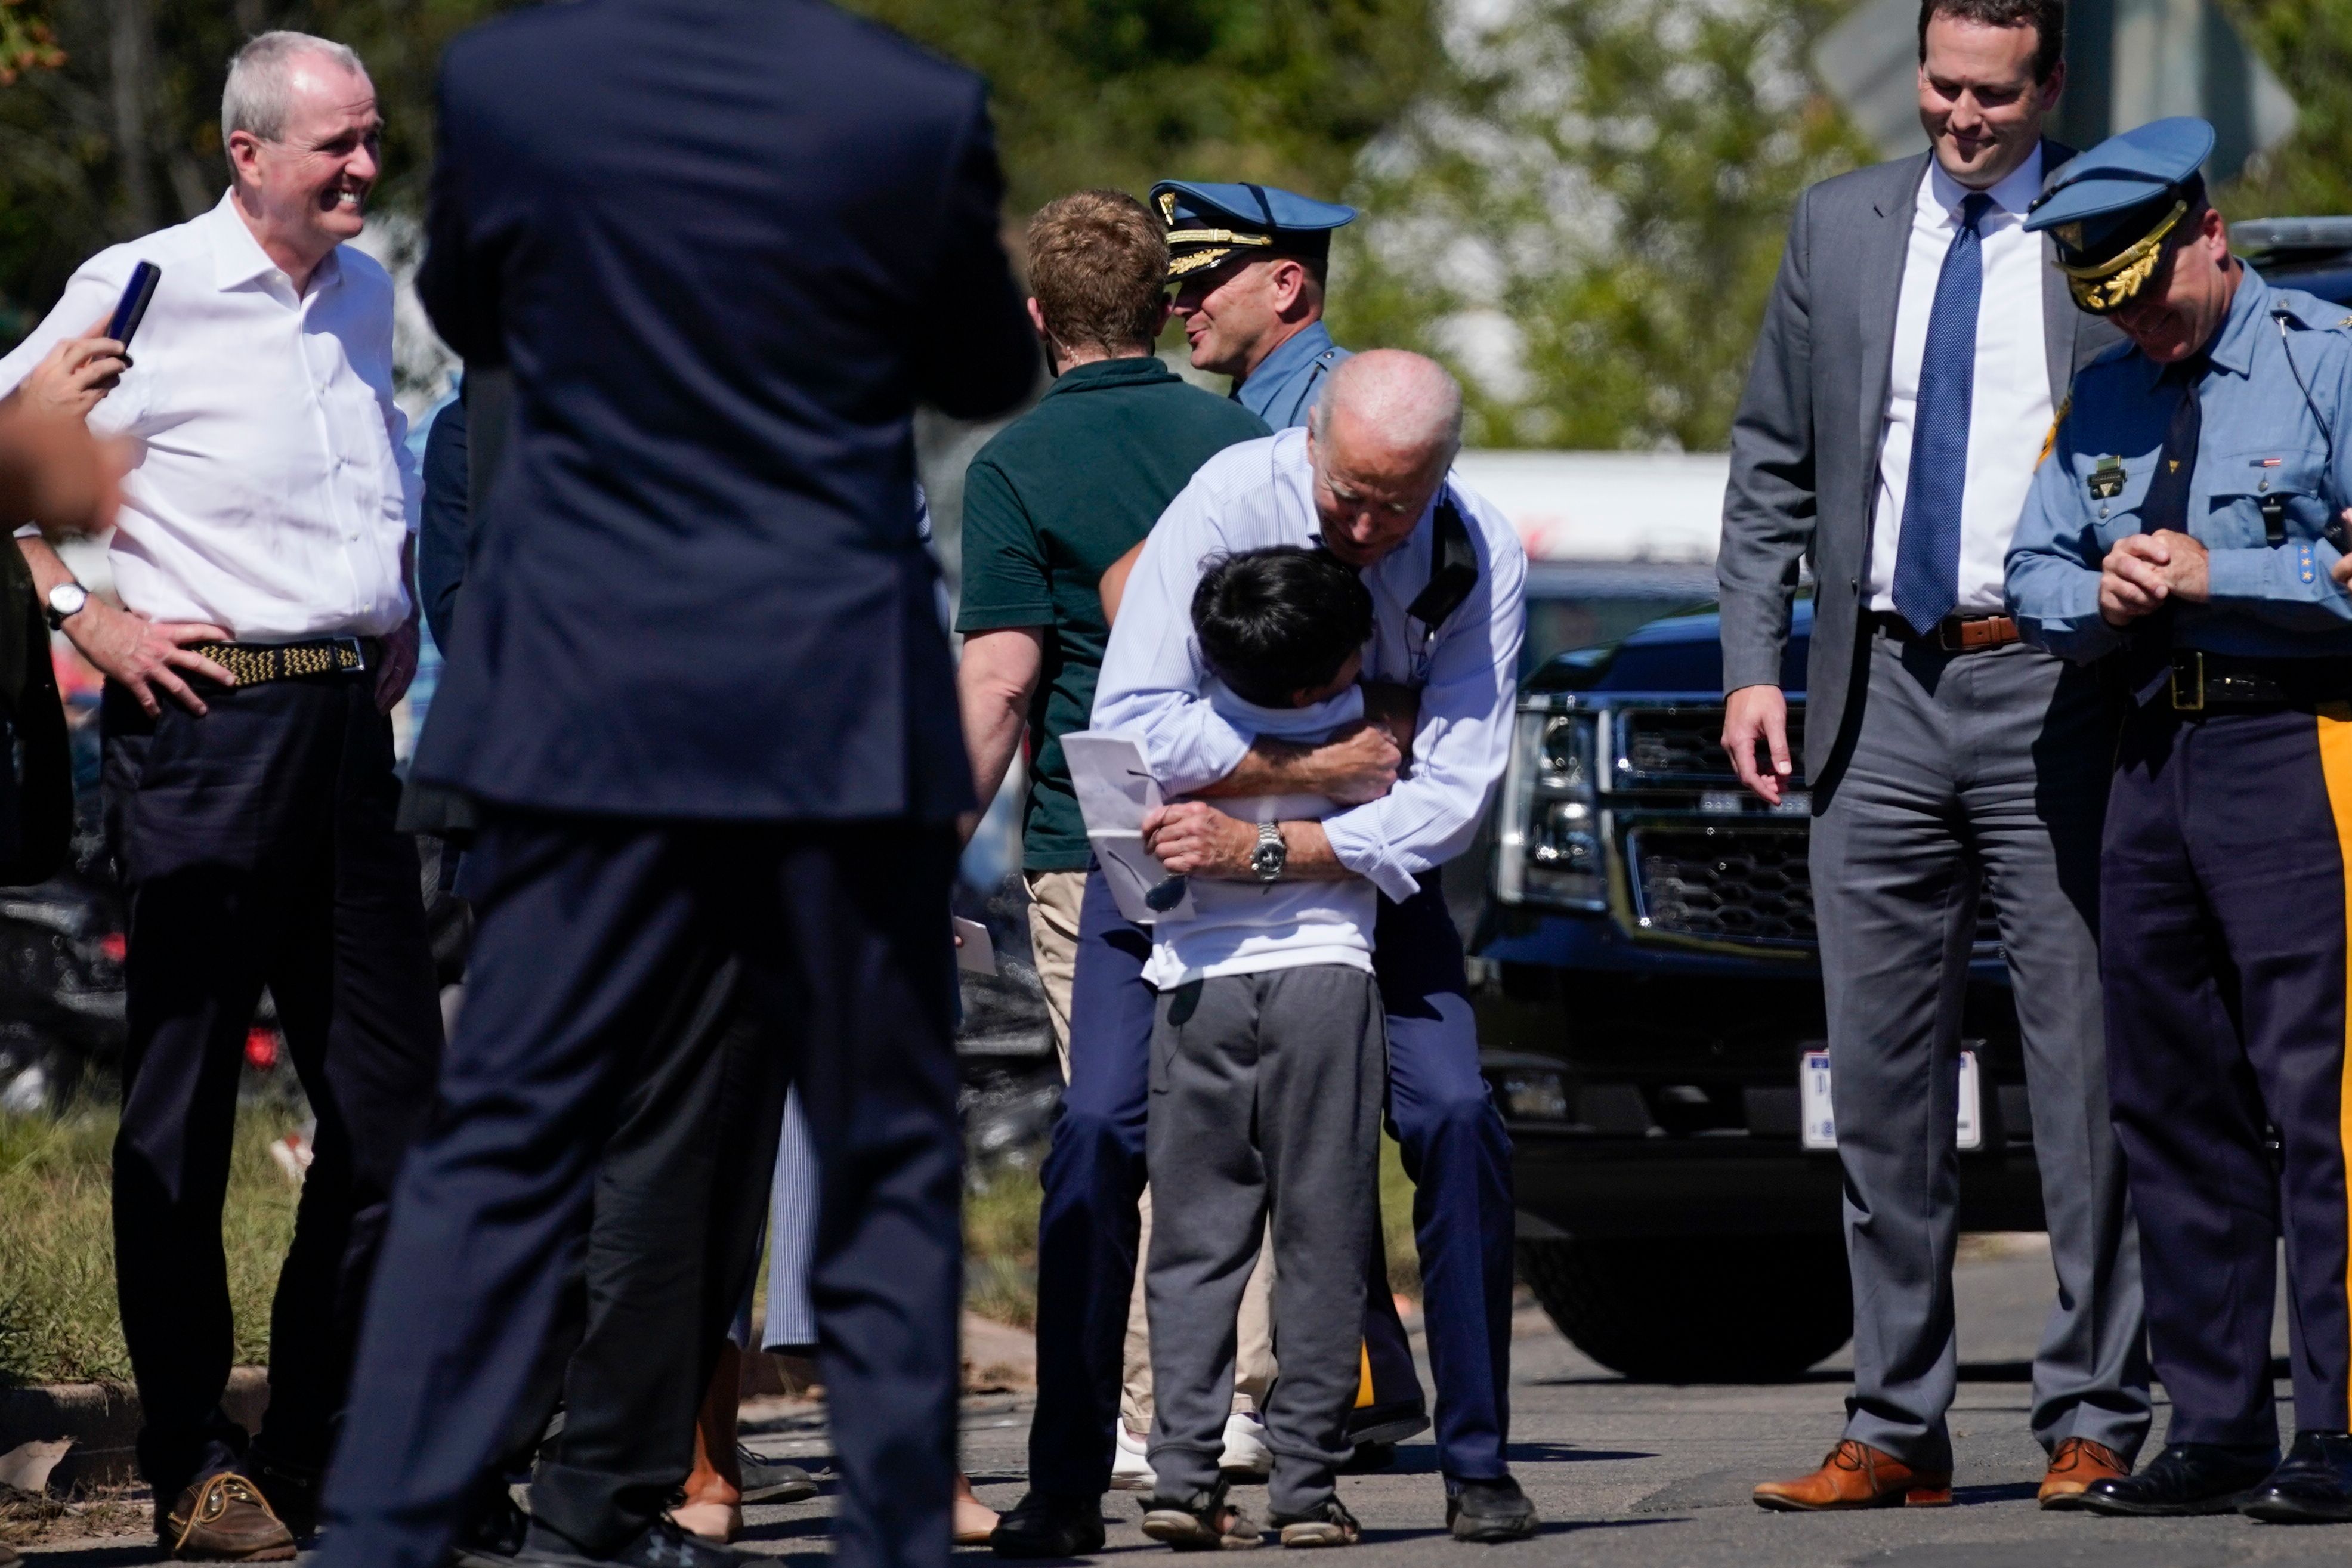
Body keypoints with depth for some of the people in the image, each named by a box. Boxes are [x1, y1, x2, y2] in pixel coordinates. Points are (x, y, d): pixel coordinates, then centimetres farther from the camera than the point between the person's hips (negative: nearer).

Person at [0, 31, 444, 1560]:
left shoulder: (365, 294, 14)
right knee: (185, 1100, -1)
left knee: (393, 1096, 6)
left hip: (348, 724, 7)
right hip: (208, 717, -7)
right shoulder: (146, 291, -7)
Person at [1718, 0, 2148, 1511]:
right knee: (1883, 1079, 5)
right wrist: (1756, 666, 6)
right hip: (1883, 691, 4)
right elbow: (1772, 466, 14)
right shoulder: (1839, 226, 12)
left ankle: (2096, 1419, 3)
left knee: (2083, 1062, -2)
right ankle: (1897, 1429, 11)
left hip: (2054, 689, -4)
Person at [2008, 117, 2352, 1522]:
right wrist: (2104, 592, -2)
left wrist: (2217, 578, -12)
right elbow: (2033, 571, 19)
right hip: (2155, 759, 7)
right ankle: (2215, 1431, 12)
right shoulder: (2106, 402, 19)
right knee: (2171, 1101, 7)